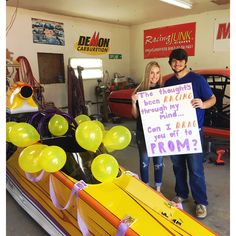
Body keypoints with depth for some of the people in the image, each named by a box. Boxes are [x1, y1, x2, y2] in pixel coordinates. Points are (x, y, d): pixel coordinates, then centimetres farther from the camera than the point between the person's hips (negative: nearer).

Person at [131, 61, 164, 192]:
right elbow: (135, 115, -4)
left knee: (158, 160, 12)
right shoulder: (140, 90, -5)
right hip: (143, 132, -1)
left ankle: (158, 189, 30)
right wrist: (134, 102, -21)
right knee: (144, 160, 10)